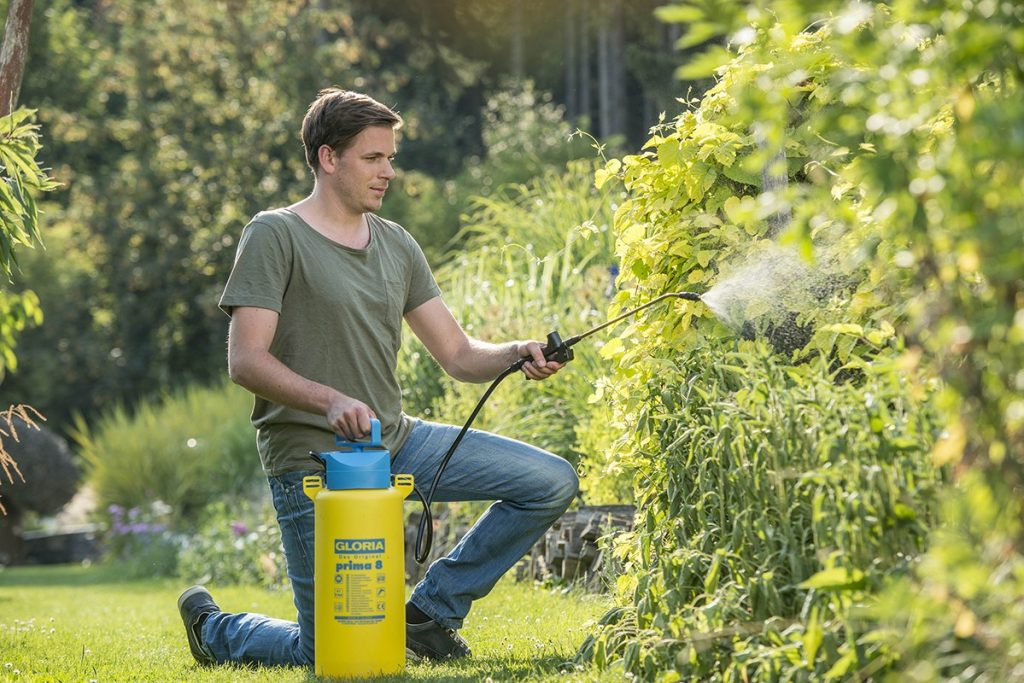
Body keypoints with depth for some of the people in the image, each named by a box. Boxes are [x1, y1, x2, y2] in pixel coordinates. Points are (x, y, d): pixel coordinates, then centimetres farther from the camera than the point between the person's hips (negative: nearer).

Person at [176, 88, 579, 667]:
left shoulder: (397, 245, 12)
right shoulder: (275, 236, -8)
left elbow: (459, 355, 10)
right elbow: (246, 361, -16)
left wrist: (520, 354, -11)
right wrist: (331, 400, -30)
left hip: (396, 440, 7)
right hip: (312, 456, -6)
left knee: (552, 482, -3)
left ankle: (431, 612, 9)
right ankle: (215, 627, 25)